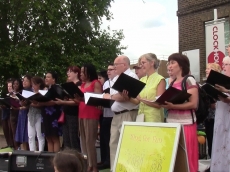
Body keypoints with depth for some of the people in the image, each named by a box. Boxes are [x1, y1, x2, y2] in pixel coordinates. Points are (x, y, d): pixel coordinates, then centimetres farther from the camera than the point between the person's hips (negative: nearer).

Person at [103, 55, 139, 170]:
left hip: (127, 115, -10)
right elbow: (112, 95, 22)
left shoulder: (131, 77, -11)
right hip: (116, 115, 10)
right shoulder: (116, 78, 20)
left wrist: (110, 97, -9)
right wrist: (105, 98, 2)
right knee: (113, 143, 11)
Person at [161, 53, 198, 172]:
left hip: (185, 124, -6)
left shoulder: (189, 80, -4)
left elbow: (194, 104, -13)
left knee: (186, 158, -5)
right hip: (171, 124, 6)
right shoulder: (172, 83, 16)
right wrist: (165, 104, 1)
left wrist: (173, 106, -23)